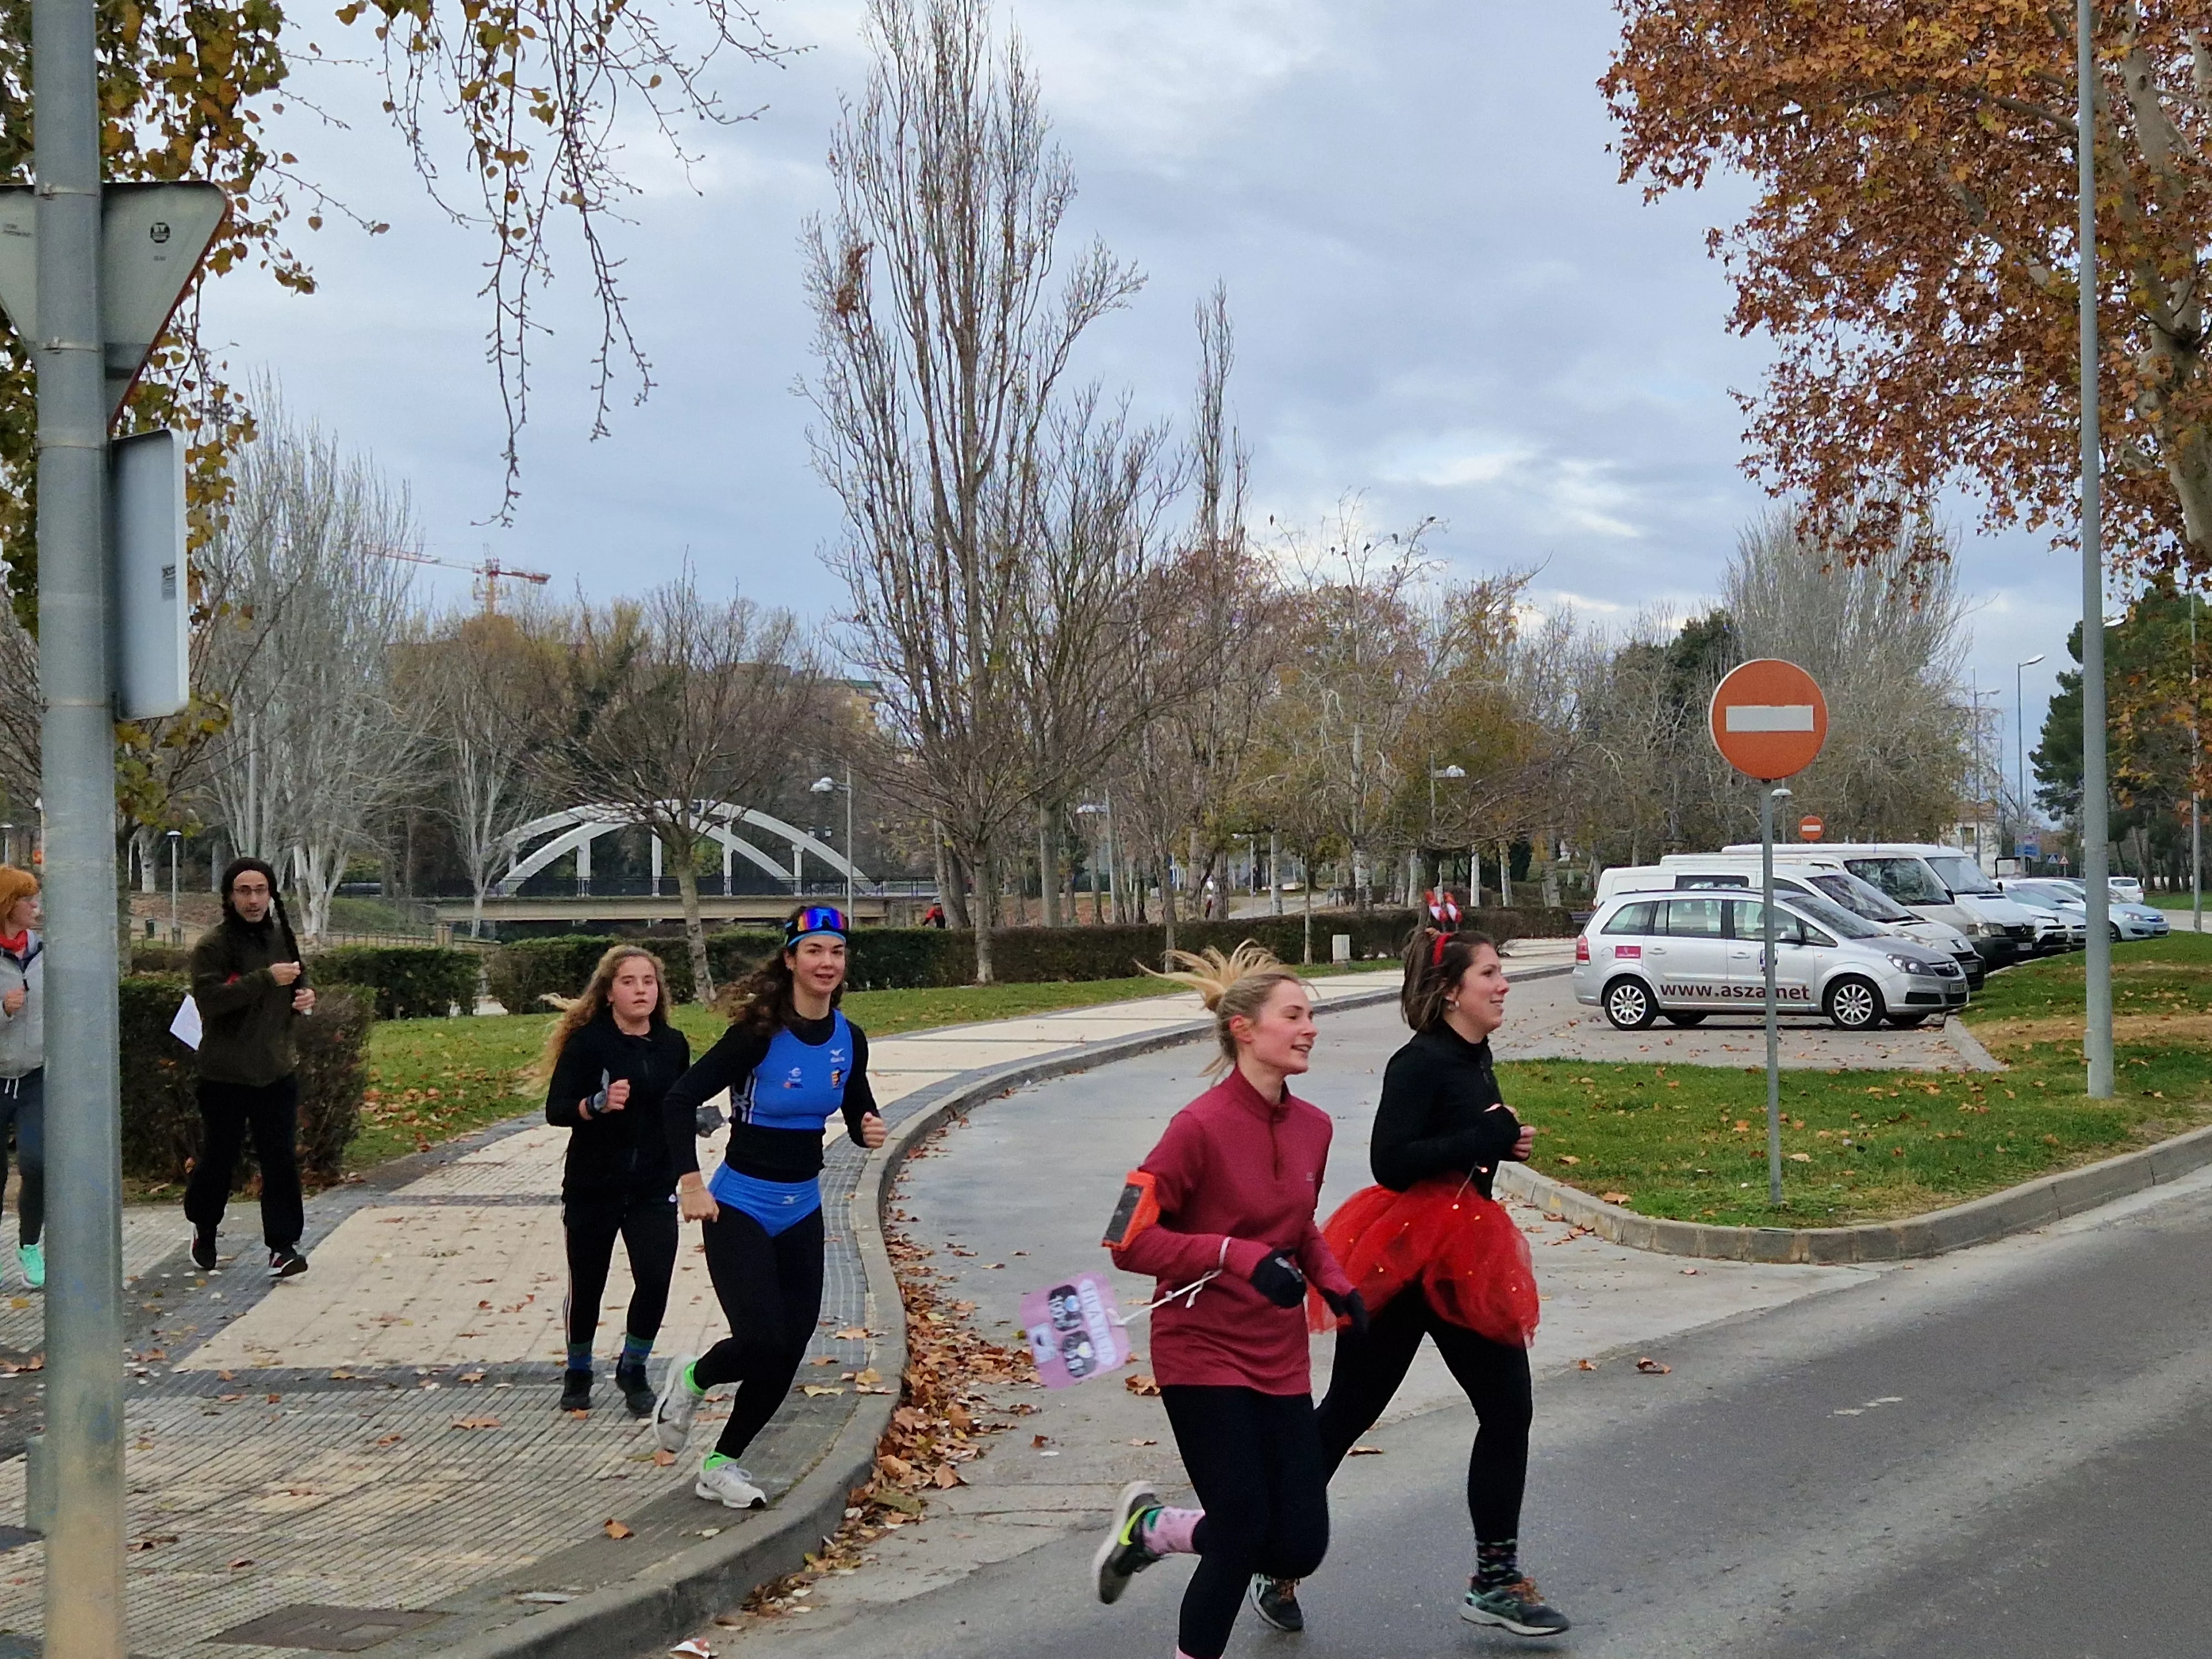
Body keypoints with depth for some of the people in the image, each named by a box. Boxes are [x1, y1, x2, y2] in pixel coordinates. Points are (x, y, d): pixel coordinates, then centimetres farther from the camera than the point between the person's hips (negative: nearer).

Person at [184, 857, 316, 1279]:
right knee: (218, 1158, 10)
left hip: (277, 1072, 4)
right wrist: (266, 979, -28)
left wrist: (305, 995, 2)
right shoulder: (213, 945, -11)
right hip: (225, 1075, -4)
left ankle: (283, 1245, 2)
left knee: (281, 1161, -1)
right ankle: (203, 1226, 35)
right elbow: (209, 999, -24)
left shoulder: (281, 937, 8)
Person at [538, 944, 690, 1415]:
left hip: (653, 1187, 2)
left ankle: (633, 1370, 14)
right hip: (593, 1187, -2)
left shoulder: (673, 1045, 3)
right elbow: (556, 1108, -14)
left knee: (655, 1280, -10)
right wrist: (598, 1104, -31)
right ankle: (578, 1372, 34)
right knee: (587, 1285, 9)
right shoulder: (587, 1041, -9)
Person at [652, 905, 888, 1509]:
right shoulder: (760, 1033, -18)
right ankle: (692, 1379, 18)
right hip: (739, 1206, -6)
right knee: (763, 1342, -17)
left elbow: (857, 1114, 14)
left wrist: (870, 1131, -9)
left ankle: (722, 1465, 23)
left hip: (802, 1212, 6)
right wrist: (690, 1183, -24)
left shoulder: (849, 1039, 0)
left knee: (789, 1352, 5)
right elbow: (681, 1100, -18)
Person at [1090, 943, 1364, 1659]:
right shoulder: (1201, 1126, -18)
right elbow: (1131, 1242, -17)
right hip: (1204, 1354, -6)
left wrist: (1337, 1286, 2)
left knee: (1300, 1544, 4)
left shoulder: (1312, 1127, 3)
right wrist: (1236, 1254, -27)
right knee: (1244, 1532, -6)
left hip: (1280, 1359, 7)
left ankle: (1150, 1526, 28)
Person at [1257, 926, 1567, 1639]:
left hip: (1463, 1255, 9)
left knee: (1508, 1410, 5)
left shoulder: (1474, 1058, 10)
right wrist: (1487, 1139, -23)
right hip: (1403, 1259, -9)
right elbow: (1390, 1162, -25)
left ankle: (1495, 1580, 14)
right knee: (1347, 1414, 2)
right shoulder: (1420, 1064, -17)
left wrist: (1504, 1142, 5)